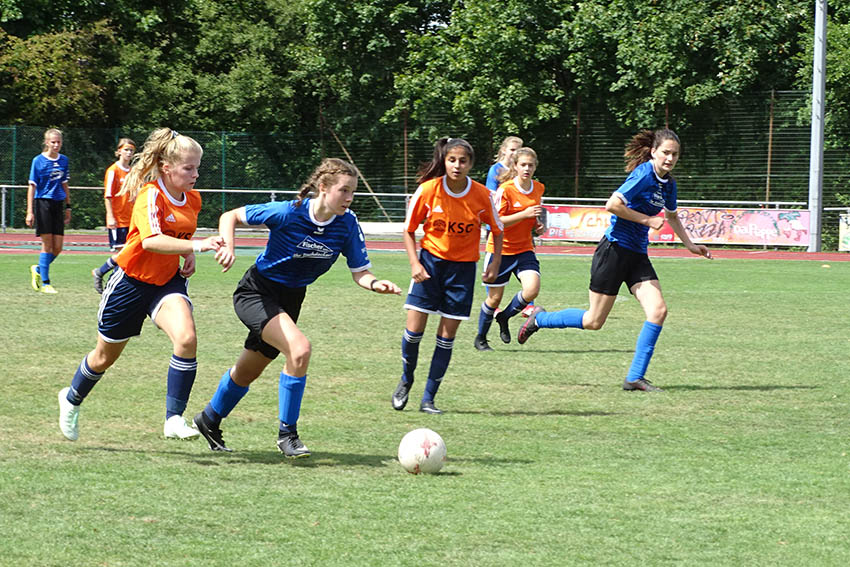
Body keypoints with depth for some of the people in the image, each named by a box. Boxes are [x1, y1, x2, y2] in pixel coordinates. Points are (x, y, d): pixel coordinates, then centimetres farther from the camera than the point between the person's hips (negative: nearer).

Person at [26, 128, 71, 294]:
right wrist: (30, 211, -10)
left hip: (58, 205, 5)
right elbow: (32, 186, -5)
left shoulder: (64, 160, 10)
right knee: (47, 244, -7)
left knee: (58, 248, 1)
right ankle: (45, 283, 0)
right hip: (43, 204, -5)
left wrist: (68, 207, 16)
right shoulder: (38, 161, -4)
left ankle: (38, 269, 25)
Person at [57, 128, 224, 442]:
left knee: (186, 338, -25)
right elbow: (151, 241, -42)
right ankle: (72, 399, 45)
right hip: (131, 282, -4)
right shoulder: (150, 196, -24)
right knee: (106, 356, 14)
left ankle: (174, 419, -19)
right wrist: (196, 245, -52)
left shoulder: (193, 199, -2)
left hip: (167, 281, 5)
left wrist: (188, 255, -1)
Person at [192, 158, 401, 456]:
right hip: (256, 293, -6)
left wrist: (375, 284, -31)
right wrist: (228, 247, -31)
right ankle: (287, 432, -15)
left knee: (247, 372, 20)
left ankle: (209, 420, 47)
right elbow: (231, 216, -14)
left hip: (290, 298, 6)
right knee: (299, 348, -28)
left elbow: (360, 272, -9)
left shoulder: (348, 224, -13)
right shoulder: (288, 213, -25)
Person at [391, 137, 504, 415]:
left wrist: (495, 264, -5)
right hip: (431, 259, 0)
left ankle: (428, 399, 7)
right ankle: (406, 381, 20)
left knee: (447, 335, -1)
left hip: (463, 267, 0)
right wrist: (414, 263, -11)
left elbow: (497, 230, 6)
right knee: (414, 328, -8)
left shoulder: (481, 195, -9)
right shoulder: (428, 189, -11)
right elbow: (409, 229, 0)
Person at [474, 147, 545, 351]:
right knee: (495, 298, 3)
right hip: (501, 249, -4)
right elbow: (496, 222, -18)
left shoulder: (539, 188, 3)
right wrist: (524, 214, -26)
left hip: (524, 249, 4)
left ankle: (504, 317, 10)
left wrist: (537, 224, 2)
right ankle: (480, 338, 25)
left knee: (532, 290, -18)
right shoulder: (505, 190, -15)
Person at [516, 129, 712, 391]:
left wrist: (690, 244, 25)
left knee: (658, 311, -10)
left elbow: (671, 216, 31)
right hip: (615, 249, -8)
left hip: (638, 256, 8)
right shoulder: (644, 174, -16)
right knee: (594, 321, 0)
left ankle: (635, 377, -4)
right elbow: (613, 204, -26)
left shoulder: (668, 183, 10)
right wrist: (648, 220, -18)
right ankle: (539, 318, 24)